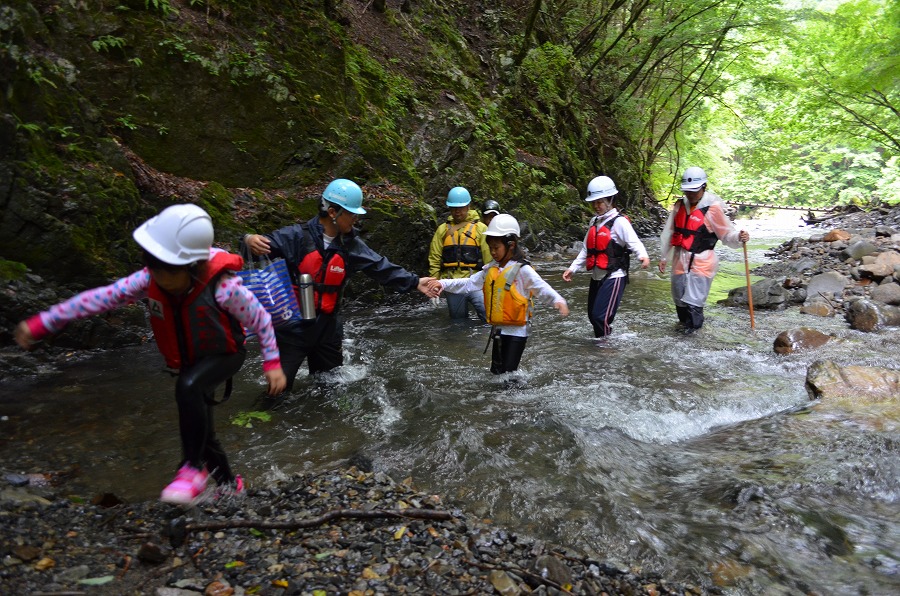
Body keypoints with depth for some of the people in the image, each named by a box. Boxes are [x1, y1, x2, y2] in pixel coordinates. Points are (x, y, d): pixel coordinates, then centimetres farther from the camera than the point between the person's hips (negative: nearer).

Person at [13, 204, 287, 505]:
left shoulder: (223, 287, -34)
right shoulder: (151, 278, -21)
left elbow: (261, 319, -22)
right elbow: (103, 297, -16)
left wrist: (272, 363, -20)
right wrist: (43, 323, -16)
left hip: (225, 354, -6)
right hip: (189, 361, 6)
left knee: (187, 388, -37)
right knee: (198, 429, 12)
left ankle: (193, 467, -19)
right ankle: (229, 484, 36)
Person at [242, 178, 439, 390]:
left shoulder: (351, 245, -1)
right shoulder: (297, 236, -13)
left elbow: (382, 268, -2)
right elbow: (265, 243, -20)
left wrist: (415, 282, -10)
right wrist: (250, 240, -44)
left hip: (328, 328, 4)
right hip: (292, 327, -4)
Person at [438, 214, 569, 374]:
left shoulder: (522, 270, -14)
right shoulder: (490, 270, 6)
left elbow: (541, 287, -22)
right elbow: (469, 283, 4)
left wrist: (558, 300, -42)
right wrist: (442, 284, -6)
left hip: (517, 331, -7)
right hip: (498, 330, 7)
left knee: (508, 374, -6)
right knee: (496, 371, 19)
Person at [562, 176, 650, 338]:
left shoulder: (619, 222, -12)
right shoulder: (594, 221, 12)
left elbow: (634, 242, -23)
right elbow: (586, 249, 17)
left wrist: (643, 256, -43)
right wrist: (572, 268, 10)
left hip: (613, 277, -8)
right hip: (596, 277, 8)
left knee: (601, 316, -11)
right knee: (592, 315, 15)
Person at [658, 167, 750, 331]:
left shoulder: (713, 208, -12)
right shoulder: (679, 205, 4)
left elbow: (727, 233, -9)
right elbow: (668, 232, 10)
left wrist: (738, 237, -31)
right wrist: (663, 257, 12)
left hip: (701, 262, -6)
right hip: (680, 260, 6)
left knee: (693, 301, -8)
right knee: (679, 298, 18)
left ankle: (693, 326, 15)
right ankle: (685, 322, 41)